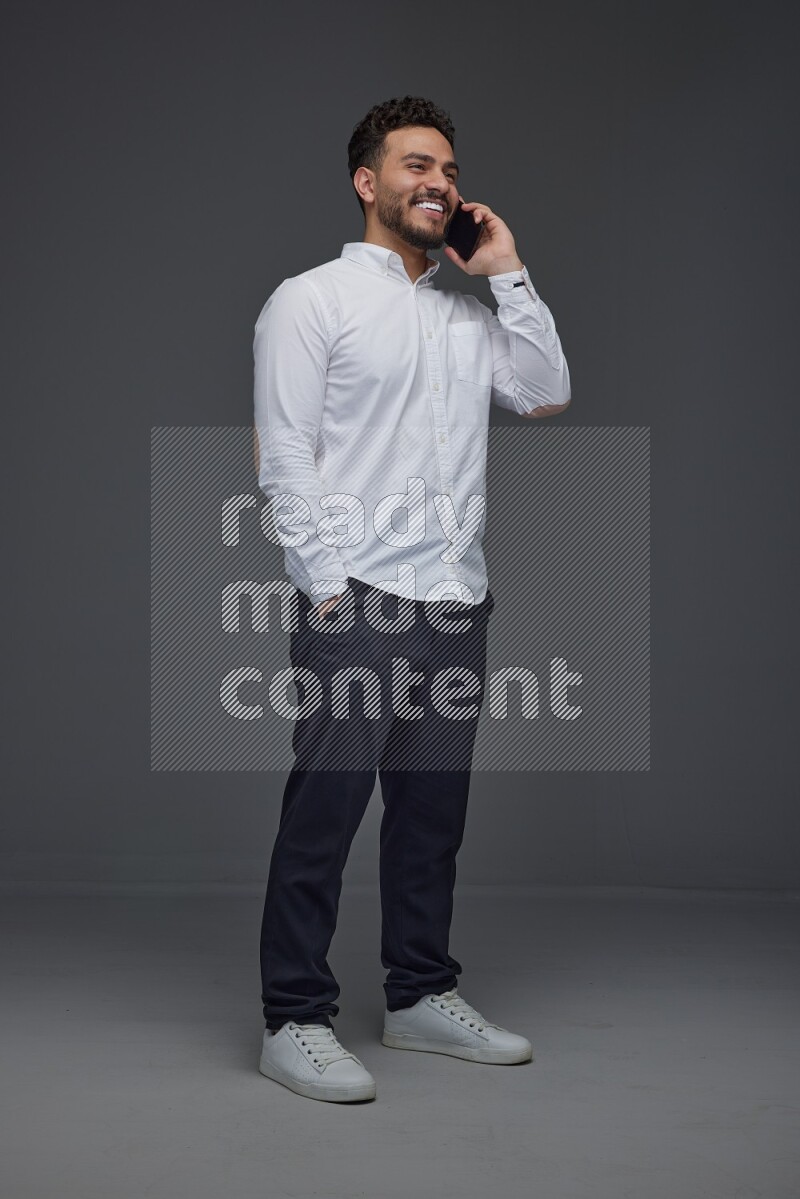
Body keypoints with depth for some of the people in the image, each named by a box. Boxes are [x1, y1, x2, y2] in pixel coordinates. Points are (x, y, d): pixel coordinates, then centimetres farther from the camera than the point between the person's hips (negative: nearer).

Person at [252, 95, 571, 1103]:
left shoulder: (466, 313, 19)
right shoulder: (312, 300, 1)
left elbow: (547, 394, 8)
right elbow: (281, 456, -5)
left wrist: (508, 275, 6)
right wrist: (326, 586, -12)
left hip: (456, 604, 6)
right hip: (357, 604, -6)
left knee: (433, 807, 11)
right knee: (324, 809, -4)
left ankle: (421, 997, 23)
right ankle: (295, 1019, 4)